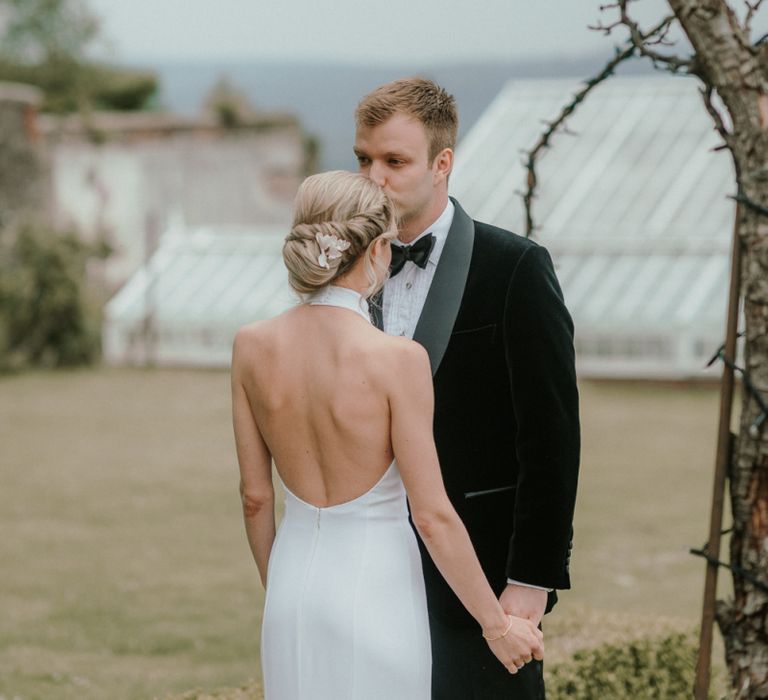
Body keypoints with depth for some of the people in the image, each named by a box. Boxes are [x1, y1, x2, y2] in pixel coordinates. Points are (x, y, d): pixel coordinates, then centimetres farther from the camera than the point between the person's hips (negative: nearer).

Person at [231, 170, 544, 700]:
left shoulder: (252, 347, -6)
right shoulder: (397, 360, -20)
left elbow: (255, 496, 4)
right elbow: (432, 516, -16)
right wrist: (497, 625, -5)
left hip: (296, 579, 5)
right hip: (376, 591, -5)